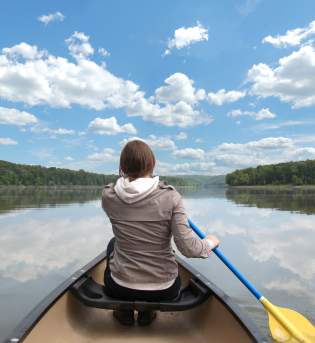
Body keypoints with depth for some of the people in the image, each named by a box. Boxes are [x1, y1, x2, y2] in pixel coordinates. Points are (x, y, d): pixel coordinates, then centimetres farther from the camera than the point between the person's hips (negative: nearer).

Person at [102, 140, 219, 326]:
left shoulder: (108, 196, -12)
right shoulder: (170, 195, -18)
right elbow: (188, 248, -20)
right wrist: (210, 242, 0)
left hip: (120, 288, 1)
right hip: (164, 290, 0)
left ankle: (125, 312, 30)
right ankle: (147, 313, 29)